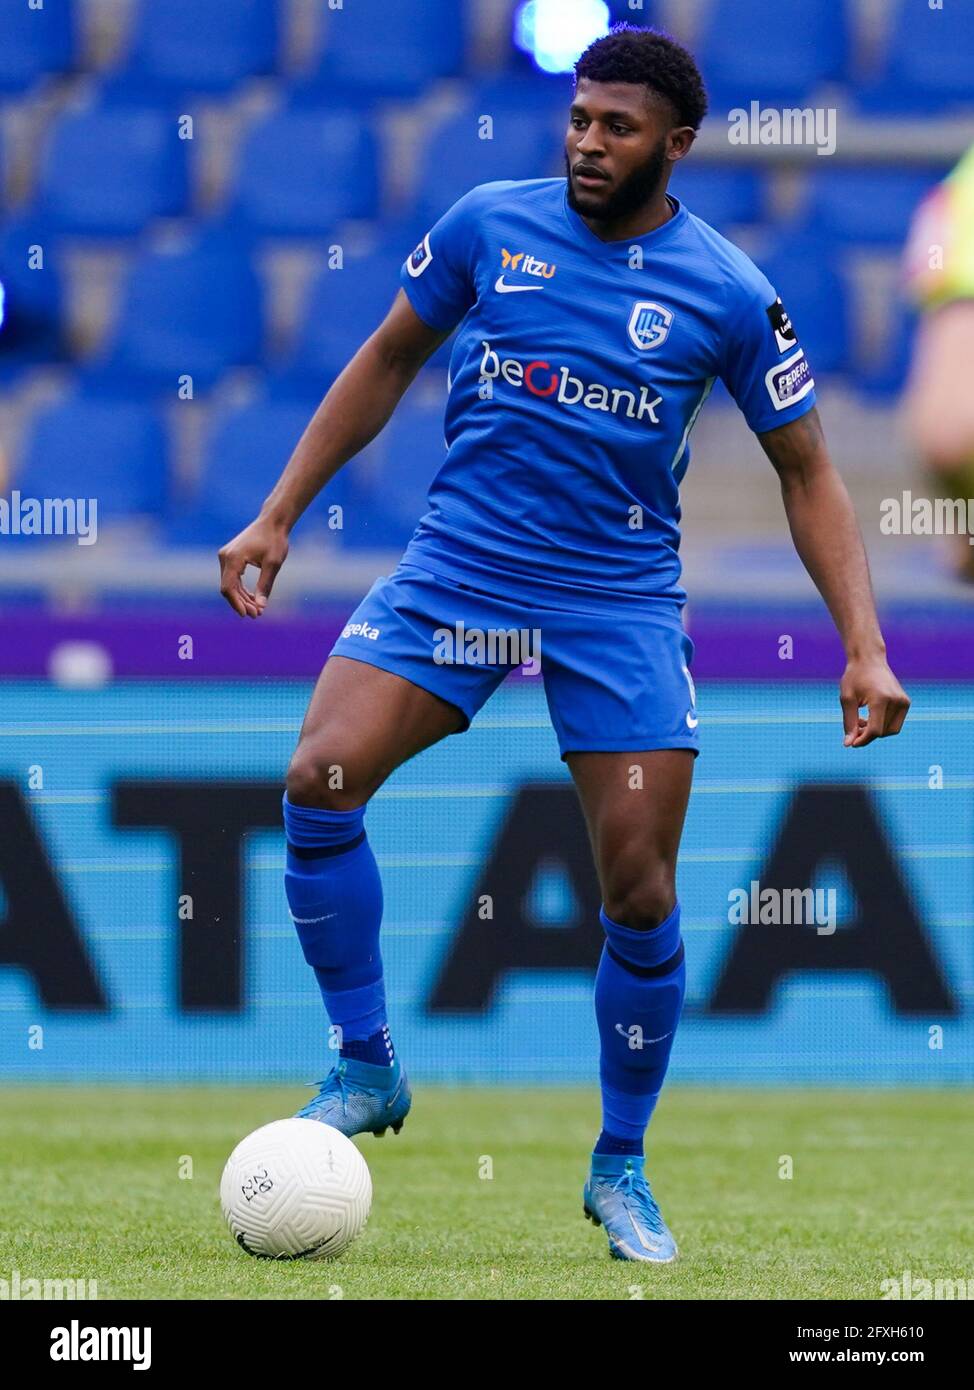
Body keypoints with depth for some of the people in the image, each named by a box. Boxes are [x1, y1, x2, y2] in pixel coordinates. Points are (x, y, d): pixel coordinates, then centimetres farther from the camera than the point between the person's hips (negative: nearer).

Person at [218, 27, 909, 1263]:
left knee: (640, 894, -6)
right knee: (318, 783, -19)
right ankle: (366, 1070, 0)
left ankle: (621, 1171, 15)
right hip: (456, 565, 1)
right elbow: (388, 361, 13)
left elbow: (804, 472, 4)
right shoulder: (490, 224, 0)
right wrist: (277, 516, 8)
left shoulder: (728, 295, -4)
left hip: (619, 596, -1)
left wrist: (864, 645, -6)